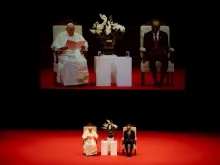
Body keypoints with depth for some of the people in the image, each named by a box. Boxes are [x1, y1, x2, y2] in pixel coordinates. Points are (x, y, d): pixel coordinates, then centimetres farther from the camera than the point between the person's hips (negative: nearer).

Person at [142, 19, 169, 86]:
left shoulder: (164, 34, 10)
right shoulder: (147, 35, 9)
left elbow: (166, 47, 8)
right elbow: (145, 47, 6)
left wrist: (165, 51, -15)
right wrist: (149, 52, -15)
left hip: (161, 54, 1)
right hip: (151, 54, -1)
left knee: (166, 60, -35)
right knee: (152, 60, -37)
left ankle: (161, 80, -27)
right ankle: (155, 80, -29)